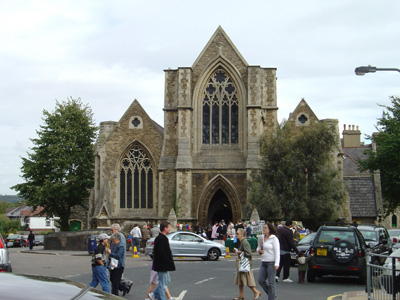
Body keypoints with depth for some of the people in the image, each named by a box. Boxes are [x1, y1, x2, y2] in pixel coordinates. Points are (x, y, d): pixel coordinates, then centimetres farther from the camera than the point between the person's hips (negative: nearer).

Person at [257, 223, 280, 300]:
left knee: (271, 283, -4)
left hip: (271, 263, -8)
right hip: (264, 262, 8)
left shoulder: (274, 239, -8)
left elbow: (277, 252, -12)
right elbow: (259, 247, 26)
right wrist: (259, 250, 1)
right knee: (261, 280, 4)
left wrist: (276, 264, -20)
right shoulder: (262, 238, 12)